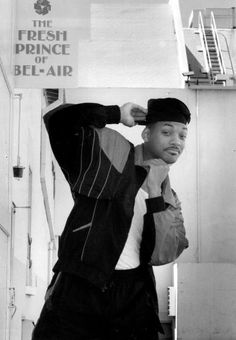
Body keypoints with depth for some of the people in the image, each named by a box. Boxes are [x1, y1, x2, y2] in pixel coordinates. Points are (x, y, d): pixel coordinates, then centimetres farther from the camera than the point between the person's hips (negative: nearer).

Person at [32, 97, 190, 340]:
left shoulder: (169, 198, 14)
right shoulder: (112, 150, 2)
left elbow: (164, 254, 0)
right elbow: (58, 120, -11)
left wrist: (154, 192, -4)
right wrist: (117, 114, -5)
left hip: (133, 295, 4)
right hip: (79, 287, -4)